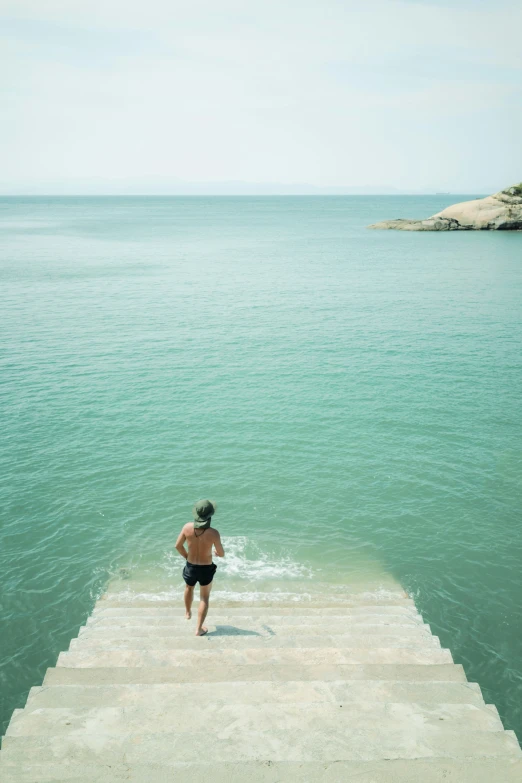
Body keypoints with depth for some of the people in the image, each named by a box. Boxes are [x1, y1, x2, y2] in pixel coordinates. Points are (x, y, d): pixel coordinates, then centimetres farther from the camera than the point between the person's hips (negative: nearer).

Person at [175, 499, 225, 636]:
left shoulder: (187, 527, -20)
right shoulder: (213, 533, -28)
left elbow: (178, 546, -6)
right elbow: (221, 554, -16)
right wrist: (216, 552, 8)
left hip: (190, 566, 3)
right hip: (206, 568, -3)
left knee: (189, 588, 33)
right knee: (204, 598, 18)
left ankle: (188, 612, 58)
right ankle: (199, 629, 22)